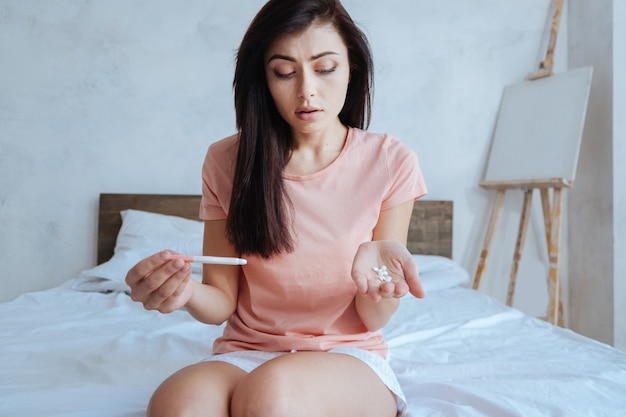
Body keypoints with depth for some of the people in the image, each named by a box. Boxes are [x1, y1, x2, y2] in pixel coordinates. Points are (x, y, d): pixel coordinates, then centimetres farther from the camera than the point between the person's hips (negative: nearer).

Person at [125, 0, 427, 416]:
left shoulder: (391, 162, -5)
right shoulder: (227, 161, -1)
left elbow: (375, 319, -2)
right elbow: (223, 302, 2)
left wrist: (374, 269, -25)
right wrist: (187, 291, -22)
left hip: (349, 356, 0)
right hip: (245, 354, 1)